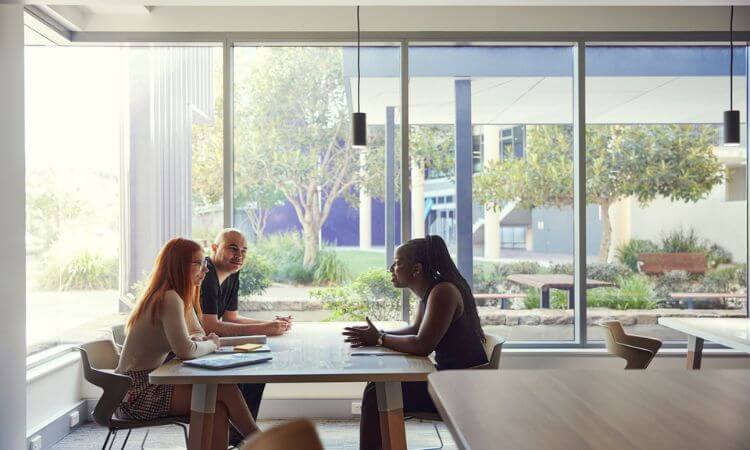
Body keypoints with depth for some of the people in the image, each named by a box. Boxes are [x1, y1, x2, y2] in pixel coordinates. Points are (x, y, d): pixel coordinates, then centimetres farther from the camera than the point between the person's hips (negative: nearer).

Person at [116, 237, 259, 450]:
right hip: (137, 394, -9)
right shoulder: (169, 299, -19)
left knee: (218, 409, -12)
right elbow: (185, 351, -26)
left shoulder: (181, 296, 11)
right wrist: (211, 344, -6)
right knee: (226, 389, -15)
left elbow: (198, 333, 19)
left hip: (149, 385, 9)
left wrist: (204, 341, -5)